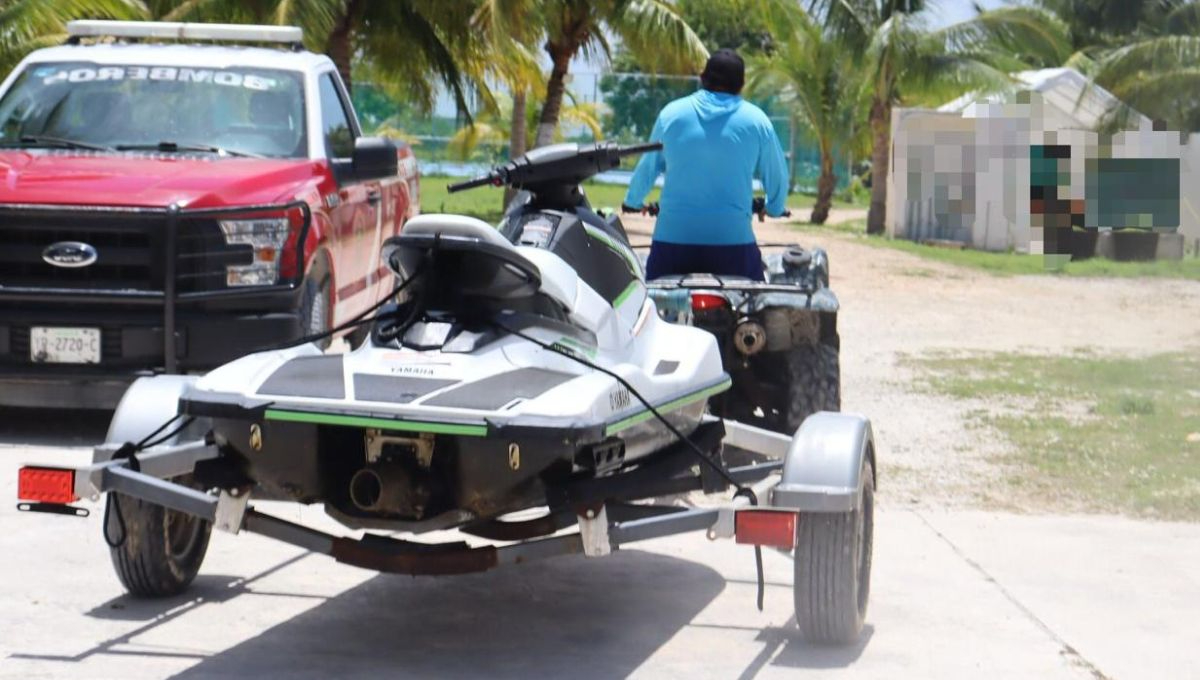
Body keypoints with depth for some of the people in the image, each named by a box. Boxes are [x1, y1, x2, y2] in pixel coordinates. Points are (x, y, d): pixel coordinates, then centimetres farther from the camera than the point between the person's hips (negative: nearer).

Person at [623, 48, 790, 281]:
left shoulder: (671, 113, 6)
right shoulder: (756, 120, 3)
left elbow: (648, 166, 18)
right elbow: (777, 176, 12)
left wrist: (632, 201, 37)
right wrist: (776, 208, 34)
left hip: (672, 238, 2)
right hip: (732, 240, -1)